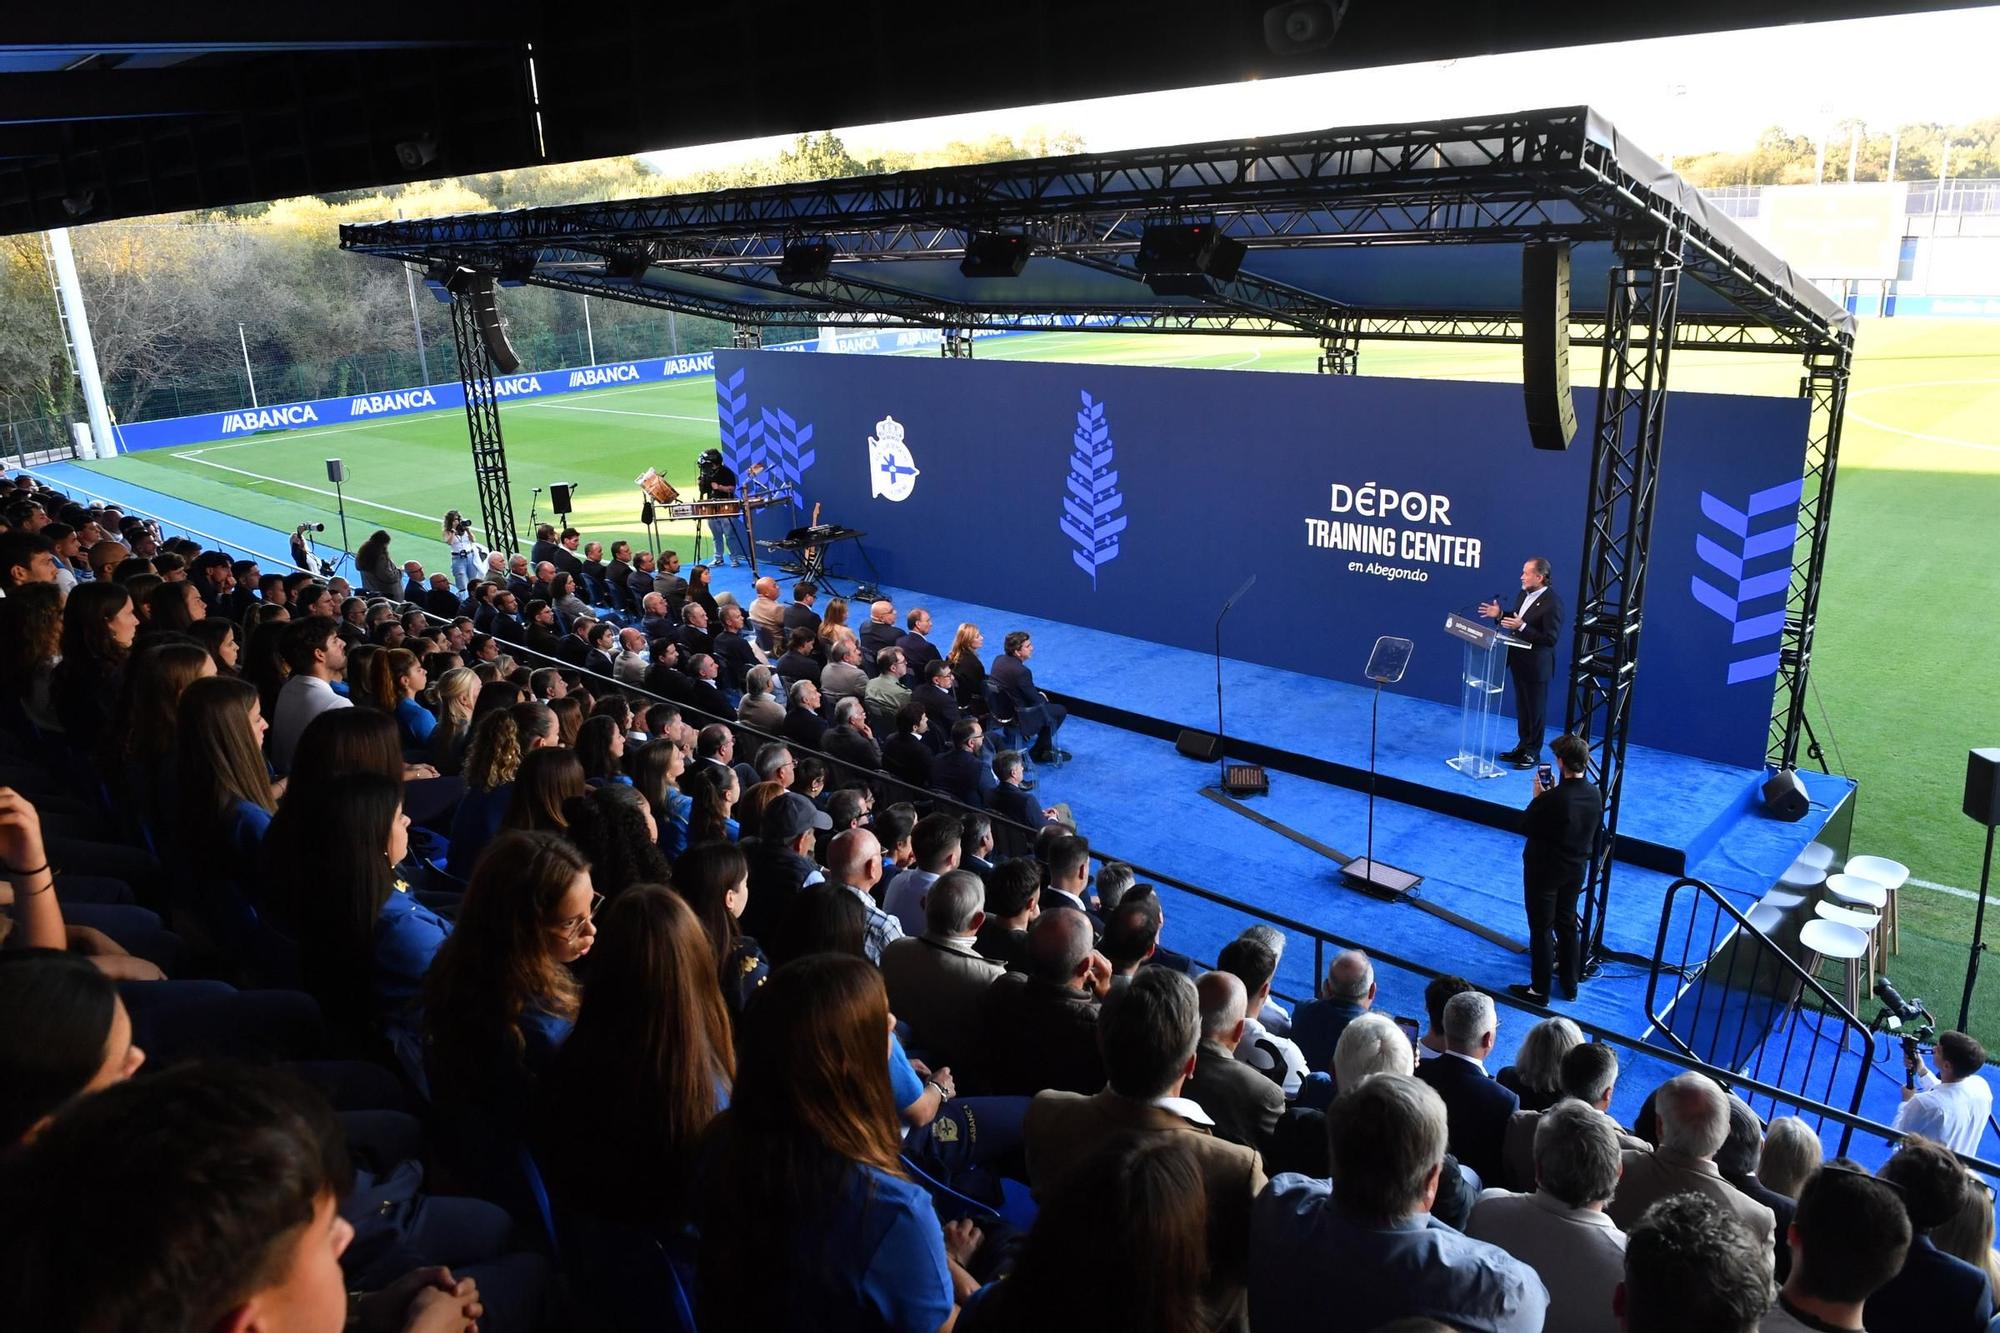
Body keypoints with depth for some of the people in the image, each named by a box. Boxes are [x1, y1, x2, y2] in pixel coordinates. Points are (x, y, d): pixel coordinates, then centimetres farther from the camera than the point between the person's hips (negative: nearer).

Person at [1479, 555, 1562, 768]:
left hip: (1536, 665, -8)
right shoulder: (1524, 594, 3)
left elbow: (1551, 638, -24)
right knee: (1521, 707, 19)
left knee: (1535, 709, 6)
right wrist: (1500, 615, -2)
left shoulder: (1552, 603, -22)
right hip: (1519, 661, 8)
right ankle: (1523, 746, 31)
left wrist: (1522, 627, -30)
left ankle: (1533, 752, 18)